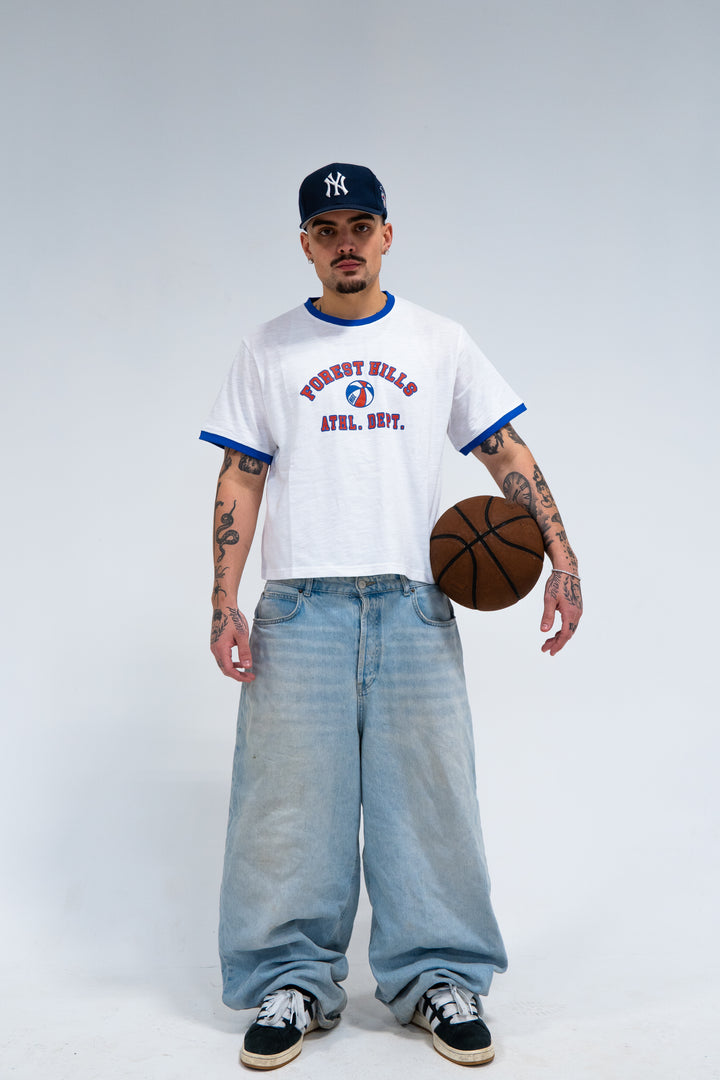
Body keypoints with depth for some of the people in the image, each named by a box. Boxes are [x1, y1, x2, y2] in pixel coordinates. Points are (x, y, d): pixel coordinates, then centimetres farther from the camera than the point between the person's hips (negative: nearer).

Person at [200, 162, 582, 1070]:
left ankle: (437, 977, 21)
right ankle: (292, 981, 19)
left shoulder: (441, 344, 11)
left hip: (414, 609, 1)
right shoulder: (268, 350, 10)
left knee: (428, 794, 5)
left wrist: (562, 560, -5)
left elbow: (508, 455, 8)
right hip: (300, 610, 0)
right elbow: (239, 482, 6)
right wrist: (224, 604, -4)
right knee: (293, 800, 3)